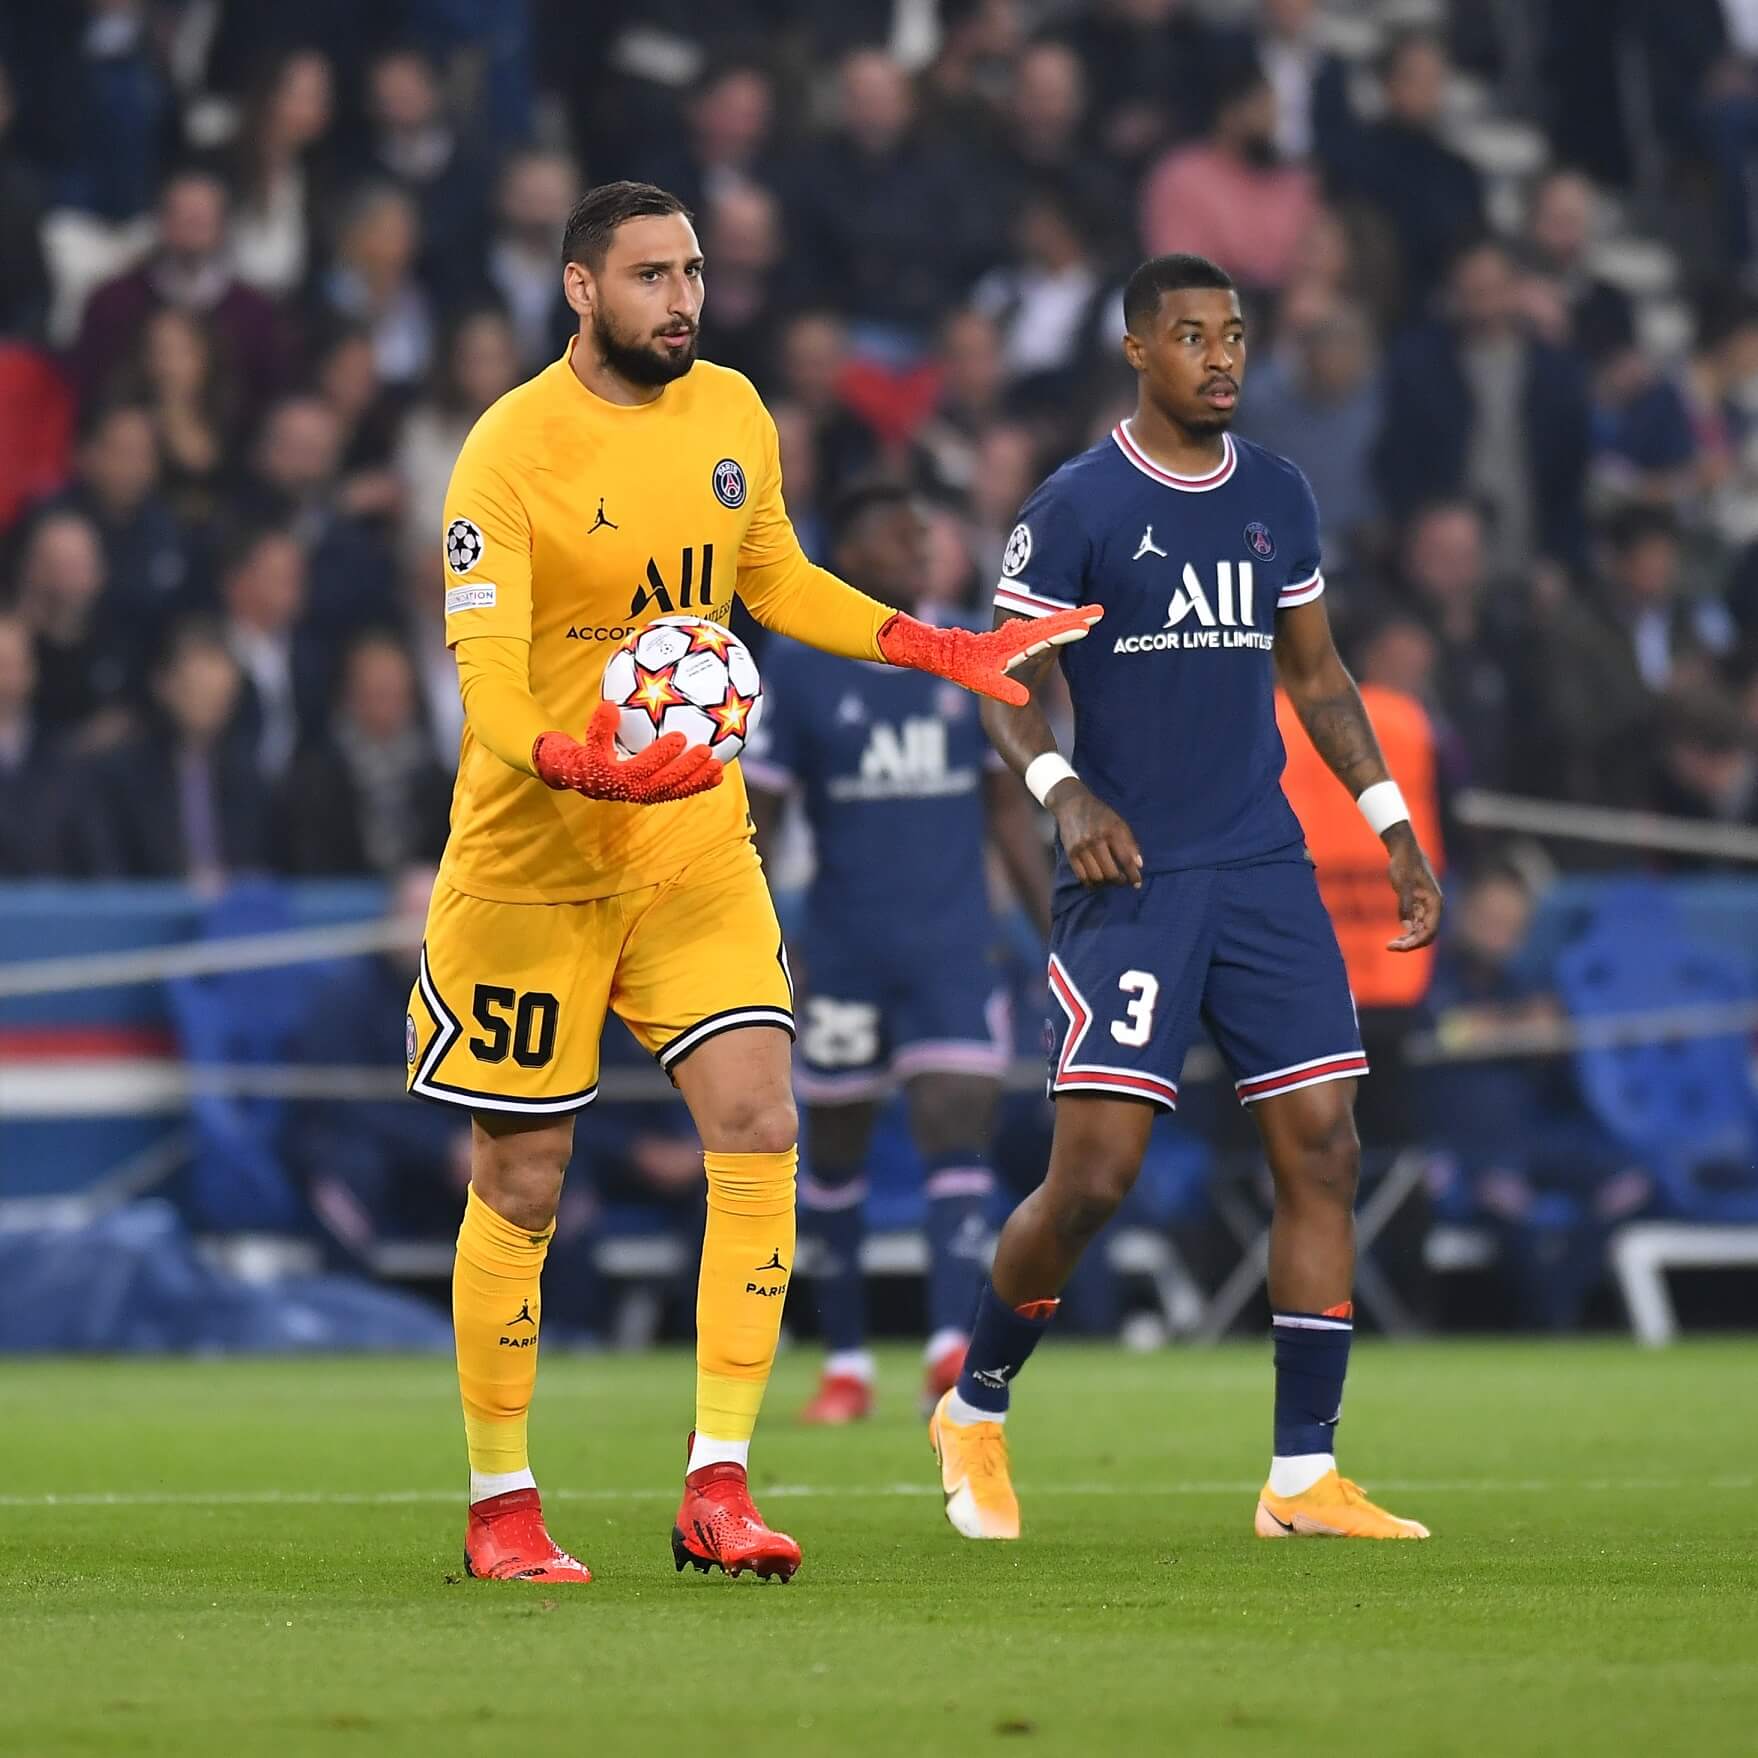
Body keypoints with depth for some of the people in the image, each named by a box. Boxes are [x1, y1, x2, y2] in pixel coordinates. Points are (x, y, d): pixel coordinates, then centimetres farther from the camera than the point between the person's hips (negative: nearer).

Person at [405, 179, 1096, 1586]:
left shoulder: (730, 414, 5)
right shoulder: (512, 448, -14)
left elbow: (773, 578, 22)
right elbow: (485, 663, -20)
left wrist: (946, 653, 14)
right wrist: (571, 763, -39)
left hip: (694, 842, 4)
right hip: (533, 854, -4)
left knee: (758, 1129, -12)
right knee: (522, 1188, 2)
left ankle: (717, 1489, -8)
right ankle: (500, 1506, 17)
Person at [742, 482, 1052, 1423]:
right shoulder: (795, 668, -2)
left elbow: (1007, 808, 13)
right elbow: (755, 816, -1)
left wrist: (1058, 929, 9)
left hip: (954, 946, 1)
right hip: (843, 948, -1)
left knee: (957, 1129, -13)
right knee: (834, 1147, 7)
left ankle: (952, 1347, -21)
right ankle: (845, 1363, 18)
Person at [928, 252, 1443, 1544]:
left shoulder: (1277, 495, 12)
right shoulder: (1079, 505, -4)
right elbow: (1006, 686, -4)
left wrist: (1392, 822, 15)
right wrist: (1065, 791, -22)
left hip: (1265, 870, 5)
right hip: (1132, 875, -5)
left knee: (1324, 1149, -4)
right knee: (1094, 1177, -10)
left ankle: (1304, 1477, 0)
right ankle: (976, 1409, 15)